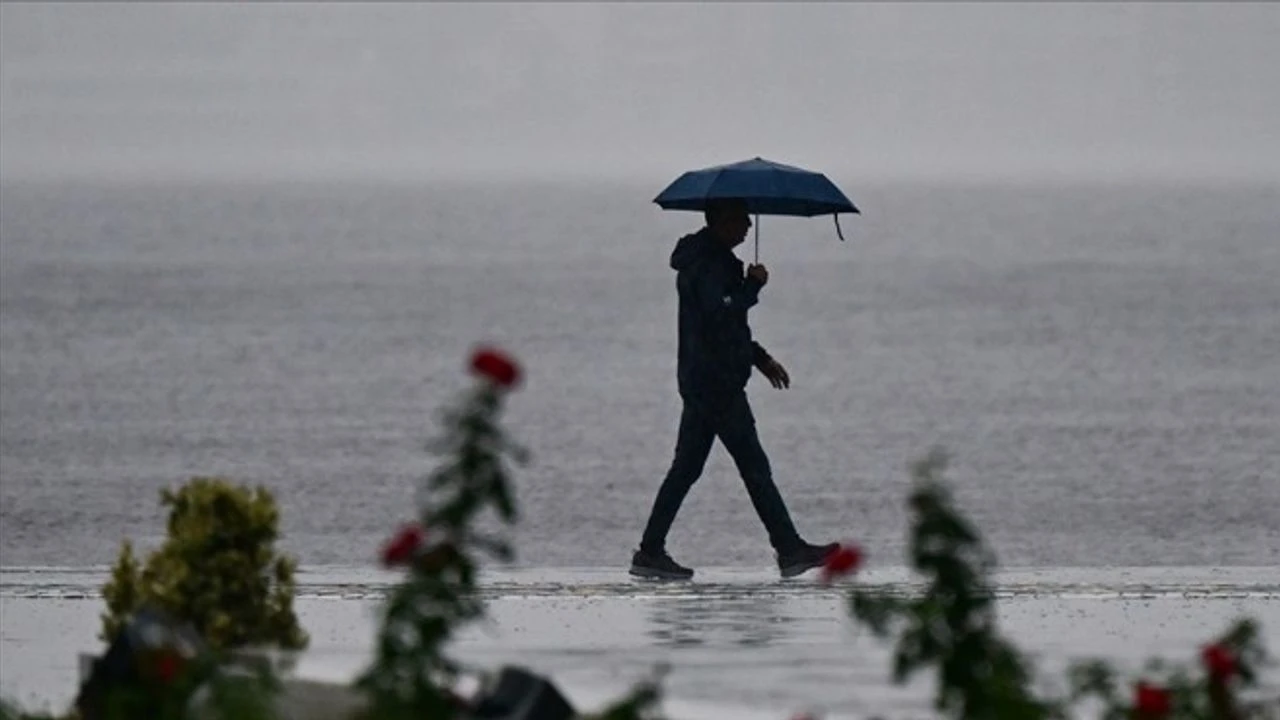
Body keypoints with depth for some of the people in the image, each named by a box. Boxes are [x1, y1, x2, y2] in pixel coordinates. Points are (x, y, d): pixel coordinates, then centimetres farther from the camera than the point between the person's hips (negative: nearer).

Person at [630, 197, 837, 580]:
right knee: (754, 468, -7)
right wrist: (753, 286, -15)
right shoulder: (707, 265, -15)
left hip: (700, 380, 11)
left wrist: (760, 358, 24)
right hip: (716, 382, -11)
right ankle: (790, 551, -4)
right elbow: (722, 313, -28)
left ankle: (650, 552, 10)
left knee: (686, 468, 10)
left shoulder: (715, 261, 18)